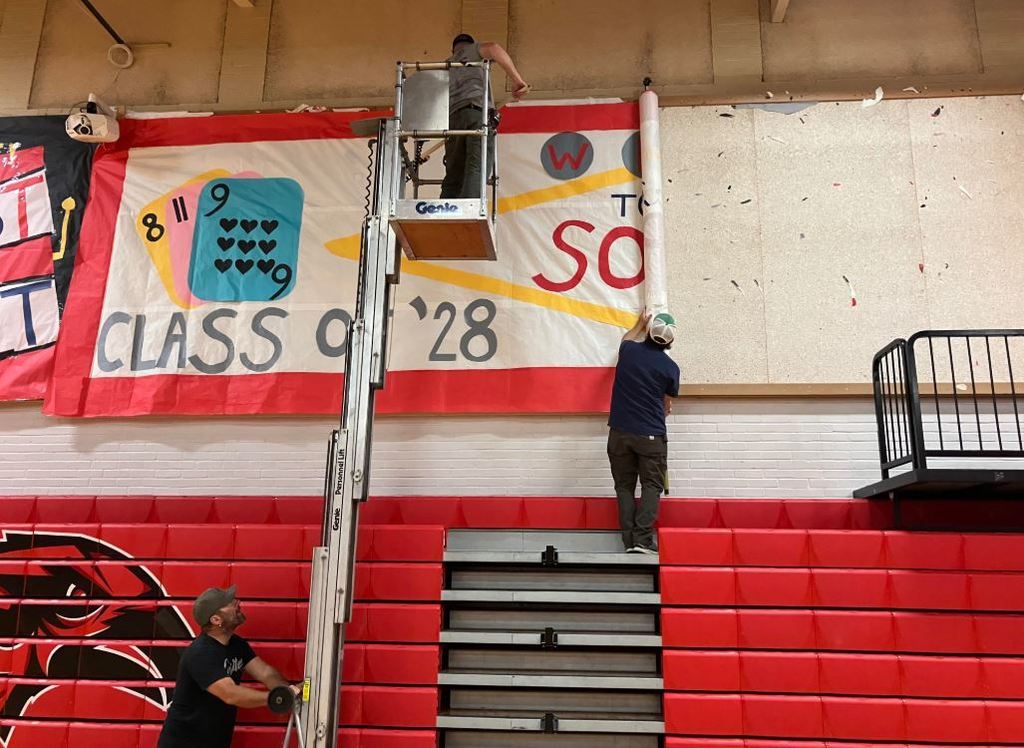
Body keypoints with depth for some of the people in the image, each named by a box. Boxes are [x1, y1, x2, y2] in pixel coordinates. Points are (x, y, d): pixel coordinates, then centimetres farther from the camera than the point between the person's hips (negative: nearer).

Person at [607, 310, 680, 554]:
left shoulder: (628, 350, 1)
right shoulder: (670, 367, -3)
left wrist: (640, 324, 45)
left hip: (619, 432, 3)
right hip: (651, 435, -2)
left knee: (624, 486, 7)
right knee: (651, 486, 3)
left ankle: (629, 540, 3)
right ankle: (643, 538, -10)